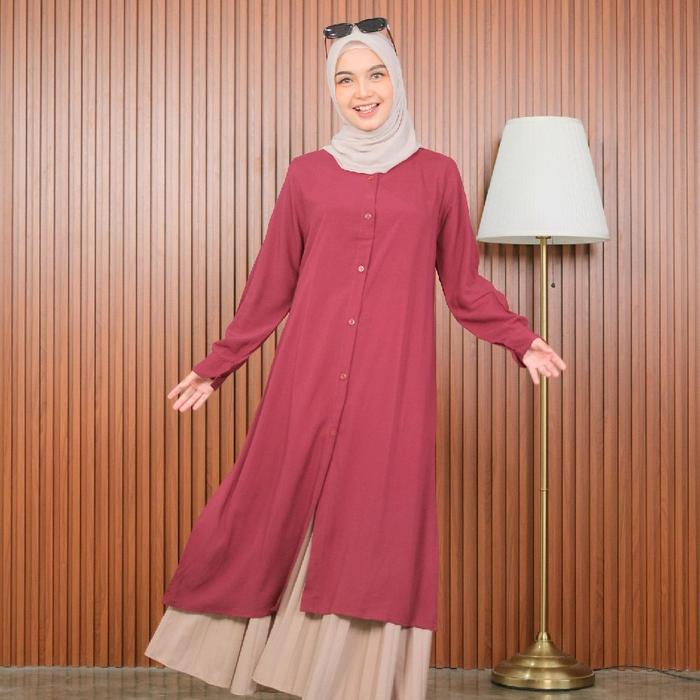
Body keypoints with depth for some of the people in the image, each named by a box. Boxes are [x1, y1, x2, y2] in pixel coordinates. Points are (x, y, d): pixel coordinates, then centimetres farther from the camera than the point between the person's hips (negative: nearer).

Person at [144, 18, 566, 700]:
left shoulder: (436, 174, 8)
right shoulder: (307, 175, 9)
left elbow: (465, 284, 11)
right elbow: (270, 286, 13)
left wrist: (521, 340, 0)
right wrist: (214, 367, 14)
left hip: (393, 385, -1)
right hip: (309, 380, 1)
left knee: (379, 531, 0)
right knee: (275, 517, -1)